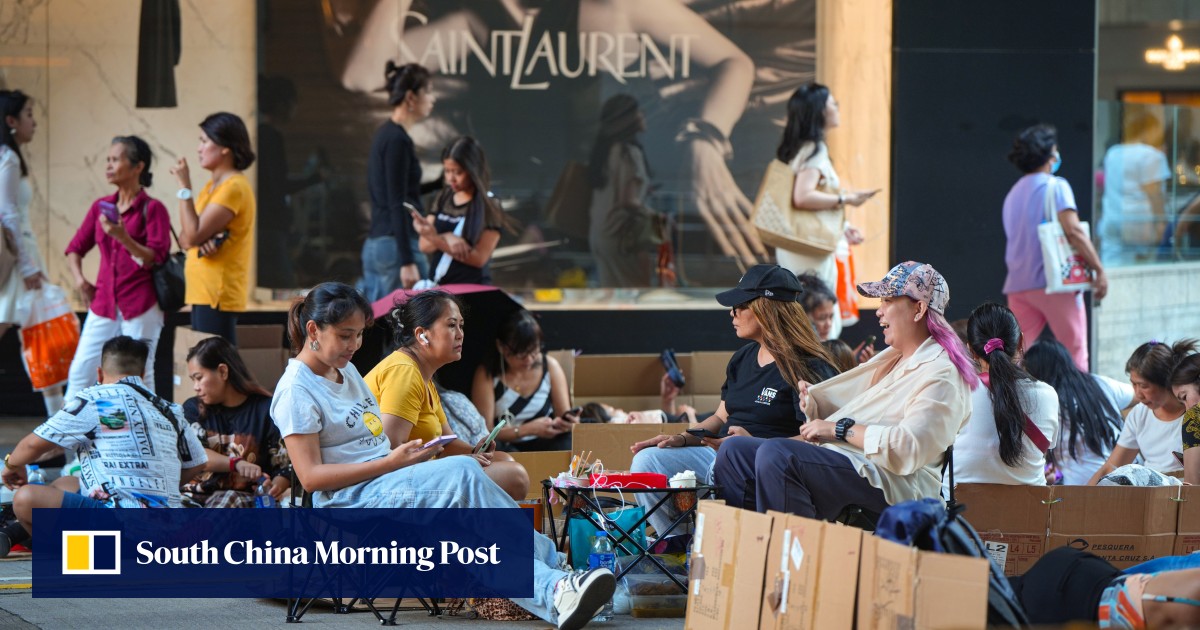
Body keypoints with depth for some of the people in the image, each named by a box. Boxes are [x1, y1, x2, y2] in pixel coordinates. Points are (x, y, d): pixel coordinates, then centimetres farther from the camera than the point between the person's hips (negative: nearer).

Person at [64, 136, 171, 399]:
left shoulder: (153, 208, -4)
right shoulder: (101, 206, 11)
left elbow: (156, 259, -12)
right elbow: (75, 249, 20)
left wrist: (123, 237, -25)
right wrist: (79, 279, 3)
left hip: (140, 308, -5)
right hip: (104, 305, 5)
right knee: (80, 372, 0)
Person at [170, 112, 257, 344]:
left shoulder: (234, 187, -13)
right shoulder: (212, 186, 16)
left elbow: (193, 235, -18)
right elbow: (185, 238, 13)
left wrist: (185, 187, -13)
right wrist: (200, 240, -9)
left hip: (219, 295, -10)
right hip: (203, 292, 10)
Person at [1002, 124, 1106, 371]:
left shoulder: (1013, 193, 19)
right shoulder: (1054, 186, -6)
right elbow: (1073, 230, -17)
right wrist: (1098, 269, -14)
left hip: (1018, 284, 7)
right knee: (1075, 350, 0)